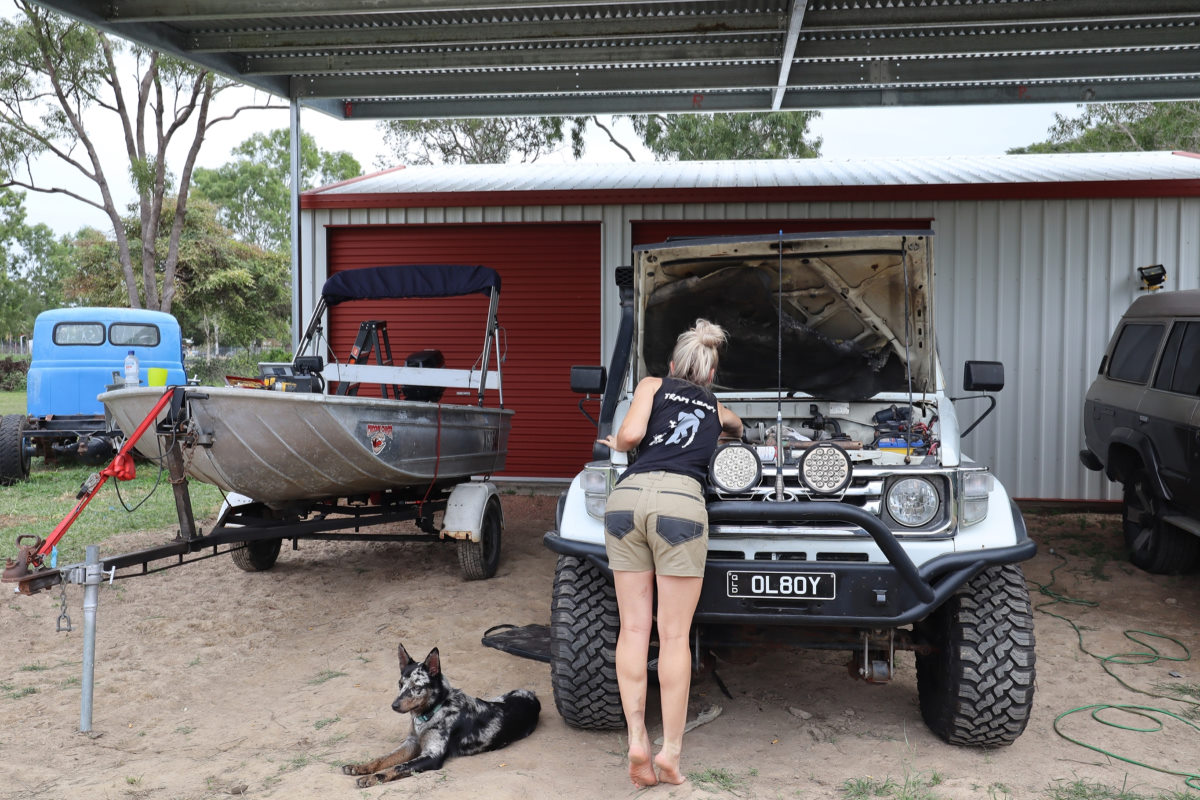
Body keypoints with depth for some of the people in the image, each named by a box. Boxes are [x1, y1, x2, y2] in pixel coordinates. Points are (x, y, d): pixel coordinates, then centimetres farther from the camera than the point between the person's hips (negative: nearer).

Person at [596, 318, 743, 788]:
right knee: (674, 635, 2)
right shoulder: (716, 409, 29)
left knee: (633, 627, 5)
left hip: (627, 496, 1)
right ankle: (670, 752, 4)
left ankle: (637, 743, 2)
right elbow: (738, 428, 53)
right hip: (680, 501, 0)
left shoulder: (653, 385, 21)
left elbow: (631, 434, 3)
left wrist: (617, 444, 24)